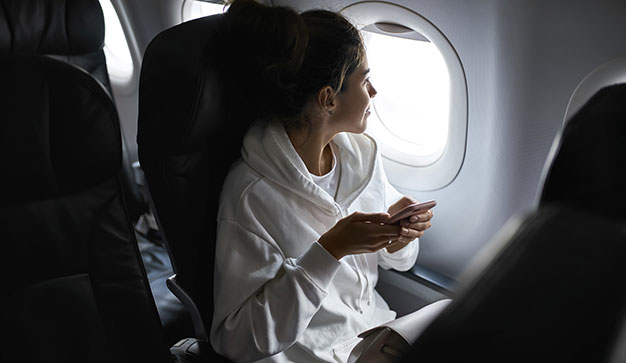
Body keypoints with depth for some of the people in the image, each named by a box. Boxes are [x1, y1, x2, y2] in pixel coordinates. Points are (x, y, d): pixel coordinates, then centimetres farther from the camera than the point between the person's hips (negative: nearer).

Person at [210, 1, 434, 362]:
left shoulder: (363, 152, -1)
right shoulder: (250, 194, -21)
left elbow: (400, 260, 9)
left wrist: (398, 232, -14)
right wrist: (329, 251, -27)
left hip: (375, 326, 4)